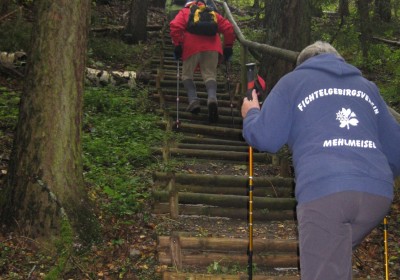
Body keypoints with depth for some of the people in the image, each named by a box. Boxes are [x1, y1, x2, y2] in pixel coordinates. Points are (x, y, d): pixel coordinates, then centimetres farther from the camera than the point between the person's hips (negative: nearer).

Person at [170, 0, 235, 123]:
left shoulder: (184, 12, 22)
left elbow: (175, 26, 1)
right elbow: (228, 27, 16)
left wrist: (177, 45, 1)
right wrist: (228, 46, 18)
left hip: (192, 47, -2)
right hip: (212, 47, 2)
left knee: (187, 75, 14)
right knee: (210, 75, 3)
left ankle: (193, 100, -5)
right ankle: (212, 98, -26)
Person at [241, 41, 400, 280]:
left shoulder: (293, 80, 17)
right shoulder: (367, 85, 28)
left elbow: (265, 139, 9)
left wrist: (251, 114, 30)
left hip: (323, 191, -5)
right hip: (379, 194, 5)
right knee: (335, 259, 22)